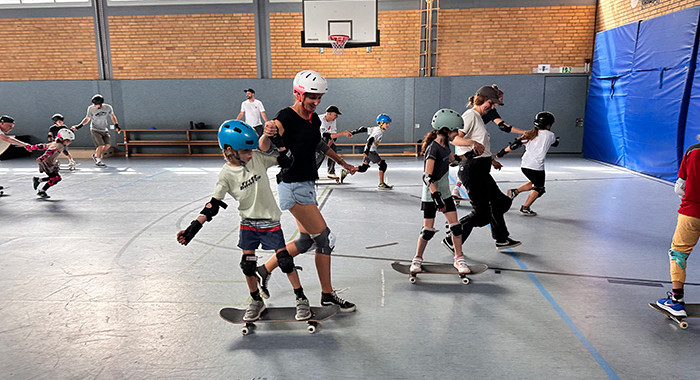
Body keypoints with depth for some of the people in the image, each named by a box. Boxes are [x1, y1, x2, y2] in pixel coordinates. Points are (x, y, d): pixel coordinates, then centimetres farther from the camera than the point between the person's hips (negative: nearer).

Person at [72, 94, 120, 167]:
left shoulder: (108, 107, -8)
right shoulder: (91, 109, -12)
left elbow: (112, 116, 11)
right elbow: (87, 118, 3)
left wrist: (116, 126, 5)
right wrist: (79, 126, -5)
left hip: (105, 130, 3)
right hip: (95, 130, -3)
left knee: (107, 145, -9)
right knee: (101, 145, -15)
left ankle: (96, 155, 16)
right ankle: (98, 161, 6)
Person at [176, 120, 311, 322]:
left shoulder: (258, 157, -9)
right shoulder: (226, 174, -12)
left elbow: (284, 159, 0)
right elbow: (213, 205, -11)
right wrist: (192, 228, -16)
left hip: (269, 221, 0)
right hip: (248, 223, 1)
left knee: (285, 260, -3)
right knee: (247, 264, 4)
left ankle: (301, 299, 14)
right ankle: (256, 301, 29)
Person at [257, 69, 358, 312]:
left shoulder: (313, 119, 9)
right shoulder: (286, 118, -16)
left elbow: (320, 145, 26)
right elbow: (263, 149, -27)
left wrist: (342, 162, 33)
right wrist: (266, 135, -48)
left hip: (308, 185, 9)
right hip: (293, 187, -9)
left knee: (306, 241, 14)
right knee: (325, 238, -5)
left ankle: (264, 270, 31)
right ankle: (327, 295, 11)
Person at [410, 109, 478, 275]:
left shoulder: (445, 144, 6)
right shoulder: (433, 148, -21)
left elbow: (452, 159, 29)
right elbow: (427, 177, -27)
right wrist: (436, 196, -31)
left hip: (445, 193, 8)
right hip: (431, 195, -8)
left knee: (455, 225, 4)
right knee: (428, 229, -1)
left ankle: (459, 259, 17)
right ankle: (417, 259, 18)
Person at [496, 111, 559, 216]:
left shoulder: (530, 134, 8)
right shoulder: (550, 135, -1)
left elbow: (515, 144, 0)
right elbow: (555, 143, 21)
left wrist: (503, 151, 7)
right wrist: (557, 140, 44)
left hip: (524, 164, 6)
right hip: (536, 166, -6)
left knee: (535, 183, 27)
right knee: (539, 188, 13)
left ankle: (515, 191, 14)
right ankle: (525, 208, 9)